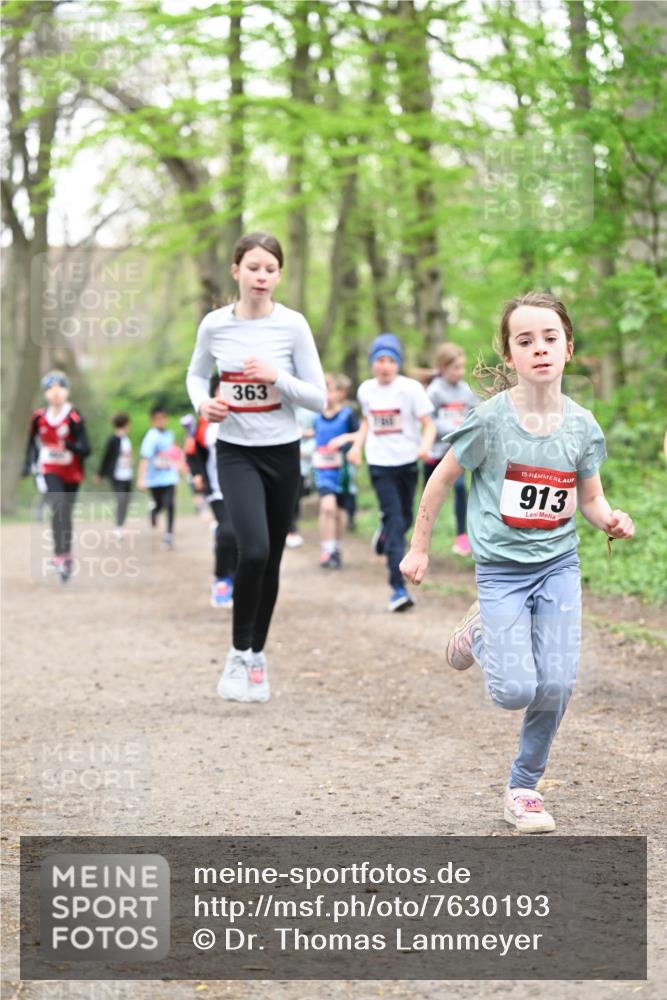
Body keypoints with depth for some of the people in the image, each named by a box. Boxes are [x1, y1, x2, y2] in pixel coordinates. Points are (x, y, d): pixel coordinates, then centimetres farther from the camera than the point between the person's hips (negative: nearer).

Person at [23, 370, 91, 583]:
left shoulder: (74, 418, -15)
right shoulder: (39, 418, -4)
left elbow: (86, 450, -16)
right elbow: (33, 442, 15)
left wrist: (70, 445, -35)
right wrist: (29, 463, 6)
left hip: (71, 473, 0)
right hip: (50, 471, 0)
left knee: (66, 514, 12)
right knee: (58, 506, -23)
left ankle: (67, 554, 34)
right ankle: (59, 555, -25)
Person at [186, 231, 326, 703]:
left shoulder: (293, 325, -7)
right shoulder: (215, 325, -4)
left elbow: (319, 399, -4)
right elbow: (196, 374, 15)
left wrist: (276, 376, -19)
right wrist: (202, 403, -6)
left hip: (283, 452, 1)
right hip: (236, 452, -1)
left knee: (271, 559, 10)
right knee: (254, 550, -20)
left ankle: (258, 654, 28)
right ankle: (239, 654, -3)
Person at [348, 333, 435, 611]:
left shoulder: (410, 388, -9)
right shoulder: (366, 390, 2)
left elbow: (428, 424, -9)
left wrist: (426, 444, -29)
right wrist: (357, 445, 7)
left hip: (407, 462, 0)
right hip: (380, 464, 0)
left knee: (405, 518, 15)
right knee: (395, 520, -11)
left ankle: (384, 534, 53)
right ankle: (398, 588, -14)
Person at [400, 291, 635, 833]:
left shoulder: (582, 425, -4)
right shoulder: (490, 419, -14)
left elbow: (590, 497, 8)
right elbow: (443, 478, -1)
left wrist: (611, 519, -15)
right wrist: (419, 548, 3)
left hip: (559, 565, 3)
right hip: (502, 568, -3)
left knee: (556, 686, -4)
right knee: (516, 691, -11)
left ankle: (525, 786, 18)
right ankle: (480, 635, 23)